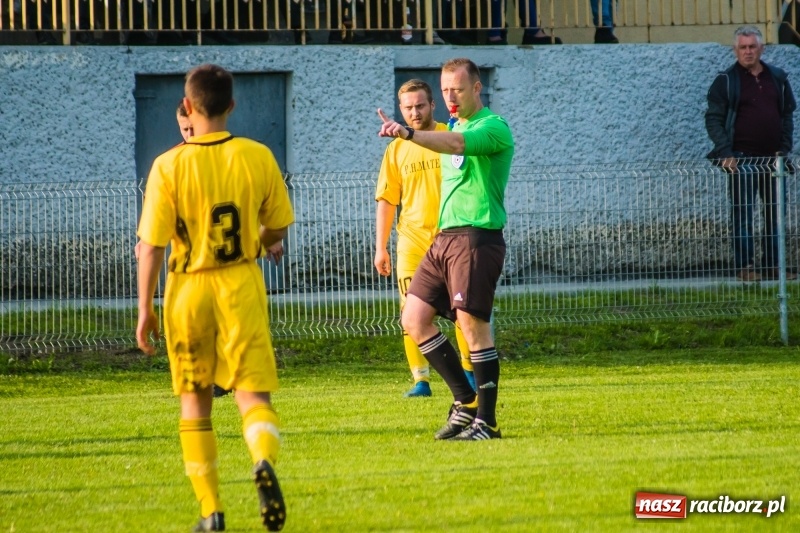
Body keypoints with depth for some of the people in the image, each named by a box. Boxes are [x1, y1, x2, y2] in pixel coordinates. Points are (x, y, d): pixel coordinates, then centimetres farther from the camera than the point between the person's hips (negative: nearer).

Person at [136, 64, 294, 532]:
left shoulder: (169, 166, -9)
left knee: (195, 401, 13)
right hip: (241, 284, 1)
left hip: (189, 289, 0)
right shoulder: (257, 157, -3)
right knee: (254, 394, 0)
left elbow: (151, 246, -9)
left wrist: (145, 309, 0)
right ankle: (264, 459, -33)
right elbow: (277, 230, 7)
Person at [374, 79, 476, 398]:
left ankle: (469, 371, 15)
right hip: (412, 239, 2)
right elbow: (386, 200, 11)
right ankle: (421, 380, -2)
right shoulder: (397, 149, 8)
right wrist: (380, 248, 7)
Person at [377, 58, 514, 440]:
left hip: (476, 237, -9)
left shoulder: (492, 127, -9)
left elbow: (455, 144, -31)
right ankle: (465, 401, 12)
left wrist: (409, 134, -46)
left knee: (474, 325, -9)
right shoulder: (457, 127, 20)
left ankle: (486, 421, -2)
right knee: (414, 319, 3)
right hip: (444, 237, 9)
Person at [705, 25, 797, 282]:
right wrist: (725, 152, -14)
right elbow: (713, 119, -4)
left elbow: (787, 114, 15)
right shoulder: (725, 81, -1)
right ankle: (744, 266, -6)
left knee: (775, 212, 7)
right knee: (742, 212, -6)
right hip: (742, 158, -5)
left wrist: (784, 148, 3)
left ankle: (771, 265, 13)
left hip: (772, 156, 5)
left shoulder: (777, 78, 11)